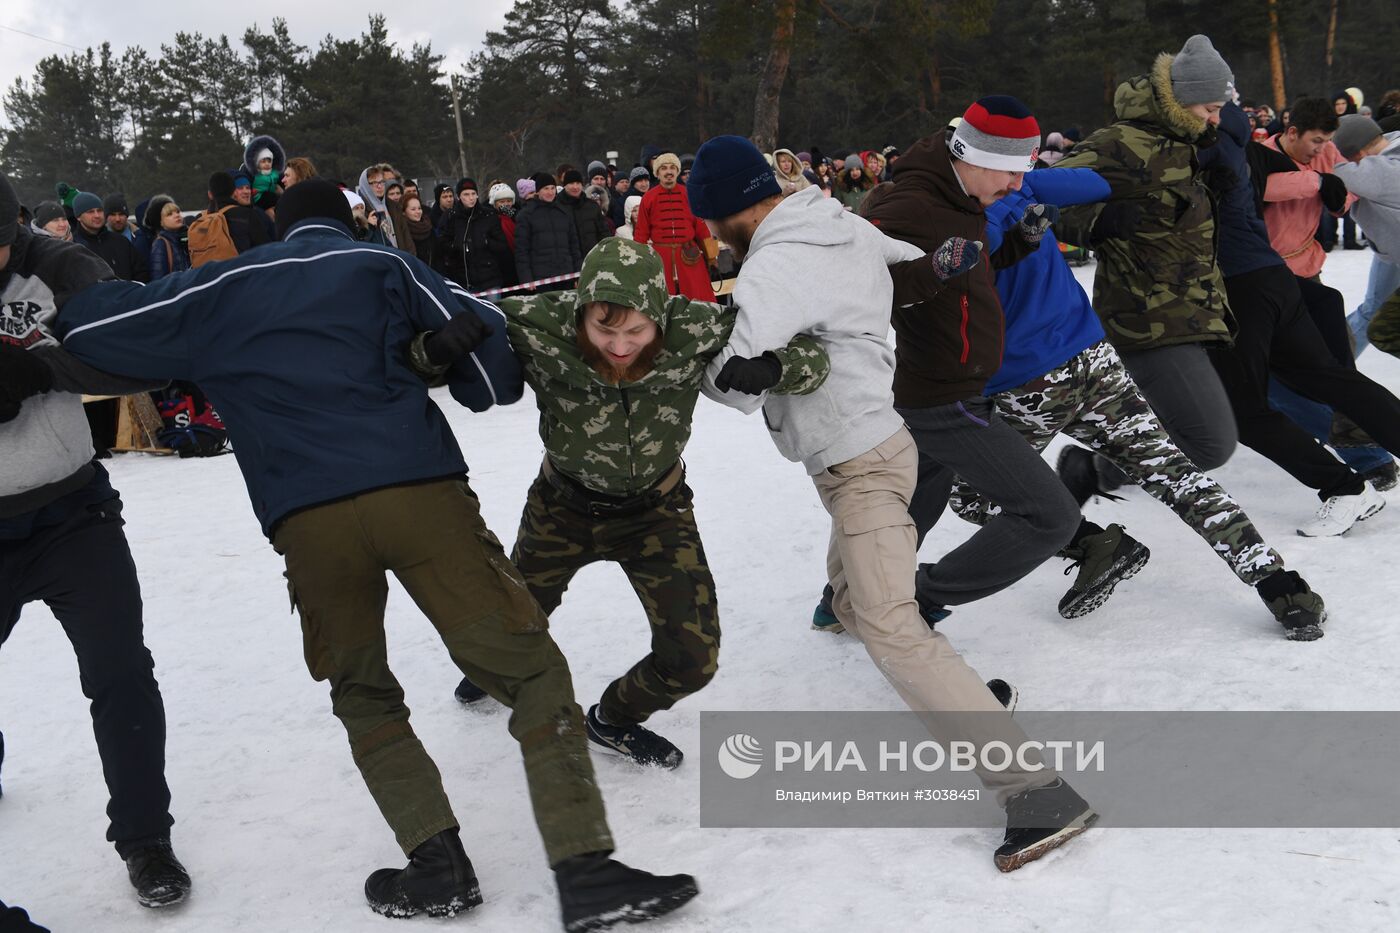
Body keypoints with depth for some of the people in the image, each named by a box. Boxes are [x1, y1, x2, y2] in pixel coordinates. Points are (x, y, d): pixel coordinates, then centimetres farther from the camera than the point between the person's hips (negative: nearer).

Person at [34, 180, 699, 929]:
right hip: (417, 489, -1)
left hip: (306, 517, 2)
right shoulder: (383, 264, 18)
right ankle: (585, 869, -7)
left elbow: (85, 324, 25)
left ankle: (438, 865, 14)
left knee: (362, 695, 23)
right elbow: (487, 348, 10)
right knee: (532, 670, 3)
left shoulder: (220, 291, 22)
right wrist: (485, 384, 32)